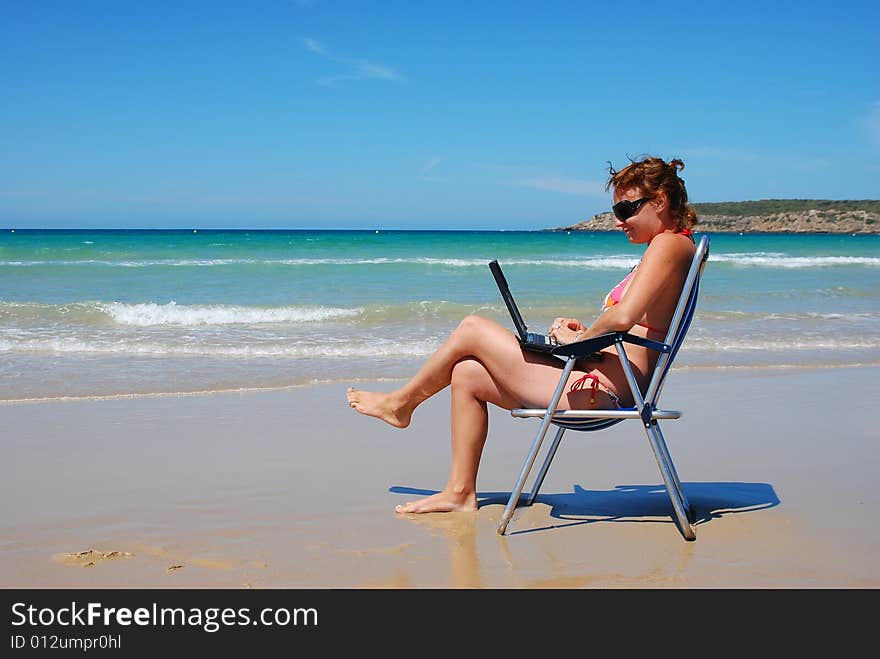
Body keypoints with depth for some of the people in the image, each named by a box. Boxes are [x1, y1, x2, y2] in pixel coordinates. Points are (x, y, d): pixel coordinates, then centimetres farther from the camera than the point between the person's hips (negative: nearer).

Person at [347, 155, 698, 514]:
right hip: (603, 391, 11)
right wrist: (585, 330, 7)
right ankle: (460, 492, 14)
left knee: (473, 328, -1)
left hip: (598, 392, -11)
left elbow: (623, 317, -27)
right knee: (467, 374, 11)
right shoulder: (665, 249, 19)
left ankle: (401, 403, 21)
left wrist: (578, 338, -9)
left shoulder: (670, 244, -13)